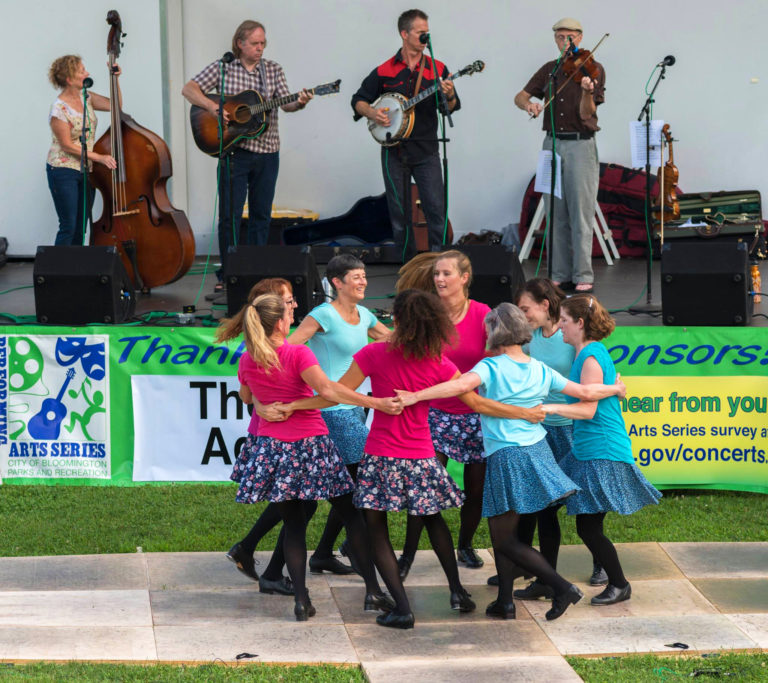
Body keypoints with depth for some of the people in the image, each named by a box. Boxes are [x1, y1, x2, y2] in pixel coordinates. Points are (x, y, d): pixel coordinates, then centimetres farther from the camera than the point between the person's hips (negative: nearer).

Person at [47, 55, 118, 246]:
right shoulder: (59, 109, -18)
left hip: (86, 171, 7)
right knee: (68, 227, -7)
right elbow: (67, 145, -17)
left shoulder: (85, 98, 3)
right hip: (63, 171, -7)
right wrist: (99, 157, -18)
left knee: (81, 228, 9)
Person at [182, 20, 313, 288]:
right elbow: (189, 89, -4)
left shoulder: (273, 69, 7)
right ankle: (227, 274, 3)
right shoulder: (222, 68, 0)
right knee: (229, 215, -3)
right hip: (234, 151, -3)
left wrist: (299, 103, -23)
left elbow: (286, 103, -1)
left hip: (267, 152, 3)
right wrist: (213, 107, -18)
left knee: (261, 214, 8)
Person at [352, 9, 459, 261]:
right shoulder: (384, 72, 2)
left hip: (426, 152, 0)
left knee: (437, 210, -9)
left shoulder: (437, 69, 5)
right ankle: (407, 263, 15)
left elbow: (452, 108, 4)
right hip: (394, 151, 0)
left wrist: (449, 96, -18)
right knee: (399, 212, 5)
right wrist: (371, 113, -11)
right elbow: (358, 101, 9)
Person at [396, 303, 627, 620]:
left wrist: (415, 396, -30)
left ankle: (562, 587, -7)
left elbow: (462, 385, -30)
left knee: (505, 540, 1)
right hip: (536, 449, 7)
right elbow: (585, 392, 9)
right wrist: (615, 388, 28)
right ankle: (505, 601, 17)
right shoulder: (540, 371, 6)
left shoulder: (491, 367, -10)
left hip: (505, 457, -7)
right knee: (503, 532, 17)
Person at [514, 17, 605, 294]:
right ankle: (560, 275, 10)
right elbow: (520, 96, 12)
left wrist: (587, 91, -31)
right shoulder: (549, 70, 13)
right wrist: (529, 104, -11)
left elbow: (586, 114, -10)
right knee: (556, 213, 6)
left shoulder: (592, 69, -2)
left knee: (581, 212, -7)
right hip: (552, 144, 5)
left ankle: (583, 276, -7)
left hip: (580, 145, -5)